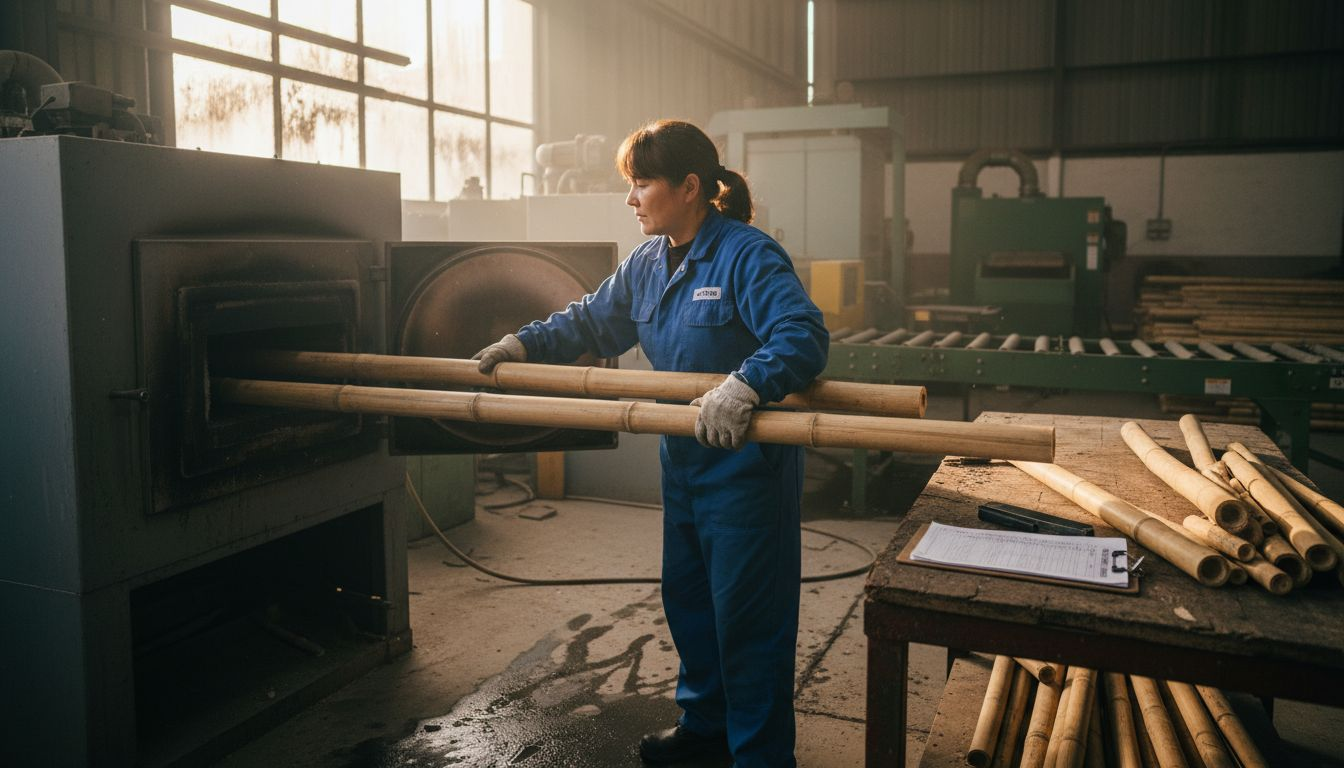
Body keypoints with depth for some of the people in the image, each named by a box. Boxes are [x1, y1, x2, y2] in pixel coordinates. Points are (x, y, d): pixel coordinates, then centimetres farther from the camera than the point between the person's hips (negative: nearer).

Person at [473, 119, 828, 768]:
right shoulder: (647, 264, 7)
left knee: (747, 615, 2)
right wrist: (523, 343, 9)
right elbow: (592, 321, 20)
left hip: (745, 465, -9)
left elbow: (804, 336, -30)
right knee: (686, 599, 21)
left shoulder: (748, 255, -19)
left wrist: (745, 385, -45)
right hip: (683, 459, 9)